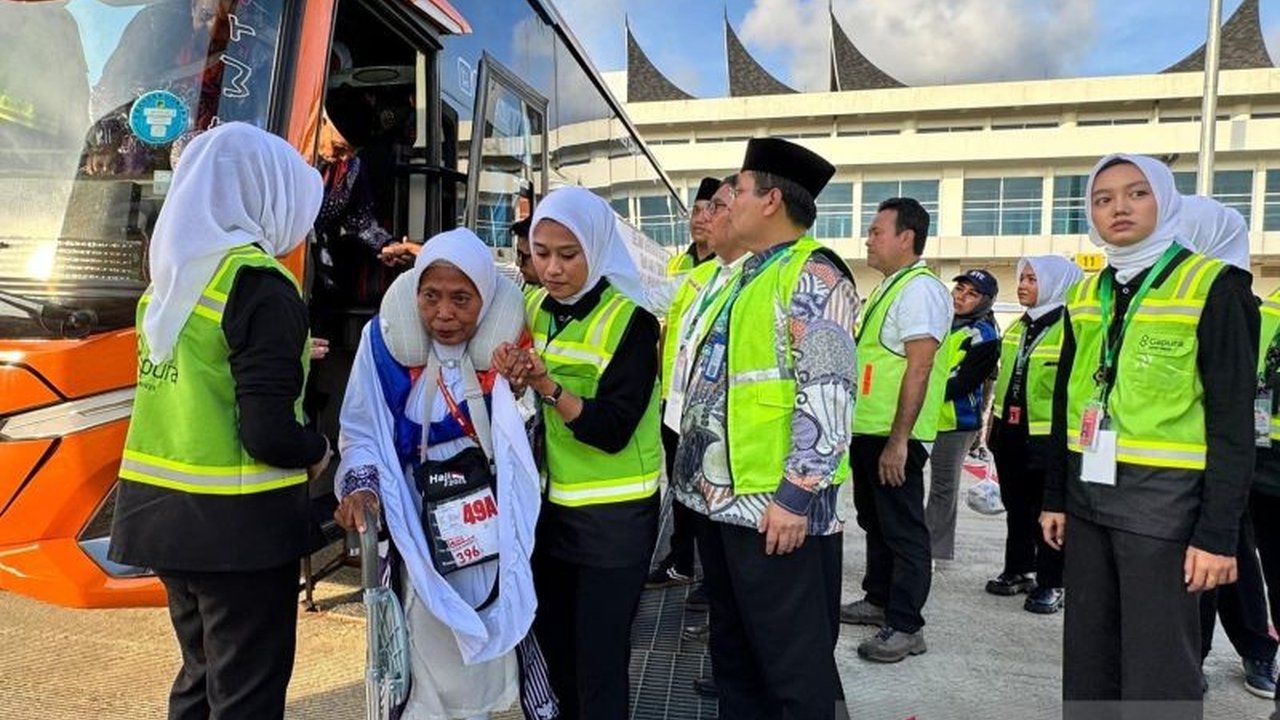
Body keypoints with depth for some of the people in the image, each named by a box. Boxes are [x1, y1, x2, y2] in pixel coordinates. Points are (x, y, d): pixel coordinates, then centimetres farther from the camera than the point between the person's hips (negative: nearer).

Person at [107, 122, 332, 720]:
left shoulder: (169, 277, 7)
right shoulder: (258, 284, -17)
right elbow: (267, 433, -21)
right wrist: (318, 451, -2)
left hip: (162, 510, 8)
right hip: (237, 520, -8)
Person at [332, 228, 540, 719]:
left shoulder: (507, 342, -7)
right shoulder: (388, 338, -11)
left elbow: (527, 442, 3)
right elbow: (361, 431, -6)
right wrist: (360, 485, -20)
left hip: (492, 536, 2)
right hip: (422, 534, -1)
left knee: (483, 657, 13)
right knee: (430, 661, 6)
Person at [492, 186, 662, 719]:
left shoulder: (630, 320, -16)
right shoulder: (532, 309, 3)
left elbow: (612, 430, -21)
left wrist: (547, 387, -33)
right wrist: (512, 382, -13)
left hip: (614, 514, -6)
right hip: (549, 504, 6)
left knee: (599, 659, 2)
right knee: (551, 645, 18)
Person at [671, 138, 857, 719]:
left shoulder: (813, 276, -12)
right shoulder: (743, 275, 18)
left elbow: (828, 396, -20)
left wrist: (796, 495, -21)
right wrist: (695, 473, 21)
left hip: (774, 508, -9)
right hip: (719, 499, 10)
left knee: (794, 664, 4)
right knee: (733, 654, 21)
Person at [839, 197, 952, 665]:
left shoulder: (920, 289, -15)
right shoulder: (888, 288, 17)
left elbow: (918, 369, -21)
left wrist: (898, 440, -24)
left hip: (894, 436, -10)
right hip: (867, 430, 10)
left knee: (902, 529, -1)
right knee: (874, 520, 19)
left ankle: (906, 626, 9)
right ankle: (878, 600, 33)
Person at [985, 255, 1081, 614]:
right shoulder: (1017, 327, 12)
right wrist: (994, 419, 19)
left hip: (1048, 438, -8)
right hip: (1011, 436, 8)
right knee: (1016, 509, 17)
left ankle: (1051, 584, 15)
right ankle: (1018, 570, 30)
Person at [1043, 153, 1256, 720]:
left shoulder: (1212, 287, -7)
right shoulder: (1084, 296, 10)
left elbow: (1233, 420, -9)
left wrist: (1218, 531, -13)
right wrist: (1054, 495, 13)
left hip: (1164, 500, -5)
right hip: (1088, 496, 6)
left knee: (1158, 671, 2)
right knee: (1087, 658, 15)